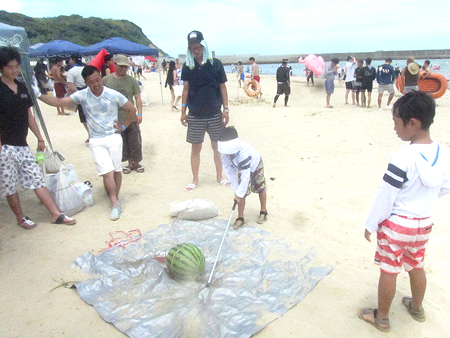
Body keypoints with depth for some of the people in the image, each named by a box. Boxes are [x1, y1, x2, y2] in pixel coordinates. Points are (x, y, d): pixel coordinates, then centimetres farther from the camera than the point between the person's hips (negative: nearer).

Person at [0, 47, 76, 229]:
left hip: (22, 145, 6)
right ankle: (21, 218, 22)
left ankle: (56, 214, 10)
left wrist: (39, 138, 15)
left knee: (37, 180, 7)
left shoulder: (22, 88, 11)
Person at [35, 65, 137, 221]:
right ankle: (115, 204, 0)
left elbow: (132, 110, 5)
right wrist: (39, 95, -17)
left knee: (117, 170, 7)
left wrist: (124, 126, 3)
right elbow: (59, 102, -7)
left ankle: (115, 199, 25)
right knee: (107, 172, -9)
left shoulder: (113, 95, -6)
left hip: (114, 138, 0)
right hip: (96, 141, 0)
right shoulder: (82, 95, -3)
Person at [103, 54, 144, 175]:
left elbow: (138, 98, 2)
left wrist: (139, 113, -7)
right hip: (115, 119, 1)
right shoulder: (106, 80, 1)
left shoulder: (131, 80, 2)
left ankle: (136, 162, 21)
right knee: (122, 143, 8)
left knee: (135, 142, 5)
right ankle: (130, 163, 22)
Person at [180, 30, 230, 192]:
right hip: (195, 116, 0)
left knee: (217, 146, 9)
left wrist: (226, 109, -1)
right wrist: (183, 111, 1)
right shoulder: (188, 66, 2)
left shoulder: (216, 64, 0)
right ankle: (195, 180, 19)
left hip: (215, 114, 0)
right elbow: (186, 89, 4)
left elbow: (222, 87, 3)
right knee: (195, 148, 6)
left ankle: (219, 177, 24)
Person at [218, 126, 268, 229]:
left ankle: (263, 212, 33)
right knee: (241, 193, -6)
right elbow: (229, 171, -18)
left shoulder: (243, 153, -47)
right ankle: (240, 218, 3)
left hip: (256, 166, -4)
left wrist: (239, 194, -38)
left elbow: (245, 176, -43)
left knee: (261, 189, 11)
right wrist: (236, 190, -19)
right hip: (240, 170, 4)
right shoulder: (225, 154, -29)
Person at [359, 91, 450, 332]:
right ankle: (417, 308, 47)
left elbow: (385, 198, -20)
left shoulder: (402, 158, -25)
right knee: (416, 267, 25)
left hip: (395, 223, -7)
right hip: (424, 223, 7)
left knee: (389, 271, 9)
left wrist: (371, 225, -8)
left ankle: (382, 318, 27)